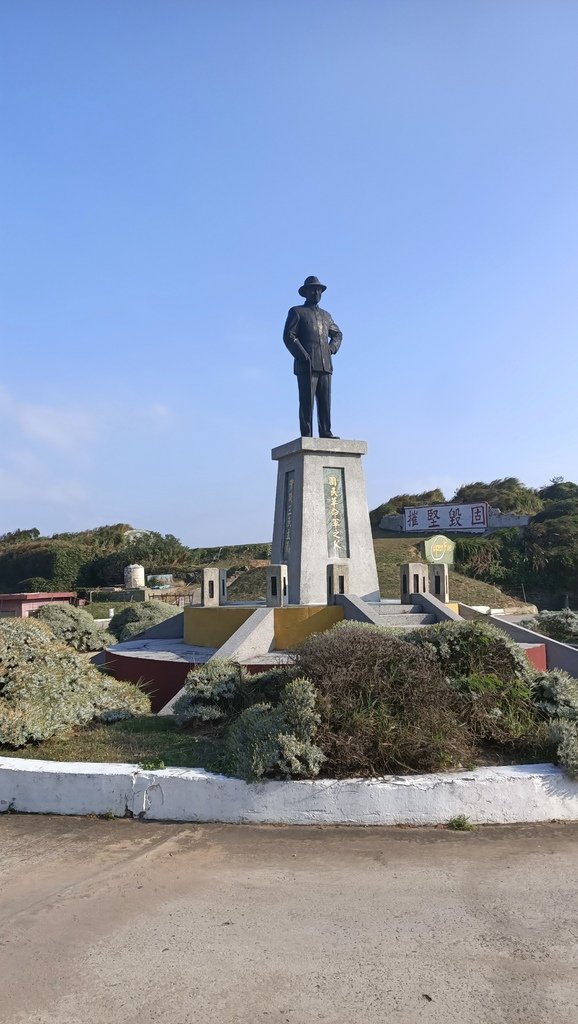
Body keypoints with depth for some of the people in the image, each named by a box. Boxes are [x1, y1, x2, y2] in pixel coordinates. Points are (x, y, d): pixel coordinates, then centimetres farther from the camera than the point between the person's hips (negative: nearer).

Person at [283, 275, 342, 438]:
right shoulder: (297, 312, 9)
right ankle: (306, 435, -12)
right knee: (307, 400, -10)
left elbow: (337, 334, 36)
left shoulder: (325, 315, 26)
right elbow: (288, 335, -1)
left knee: (325, 400, 0)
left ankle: (326, 433, 0)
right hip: (306, 364, -5)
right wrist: (302, 354, -12)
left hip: (325, 364, 5)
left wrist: (332, 348, 15)